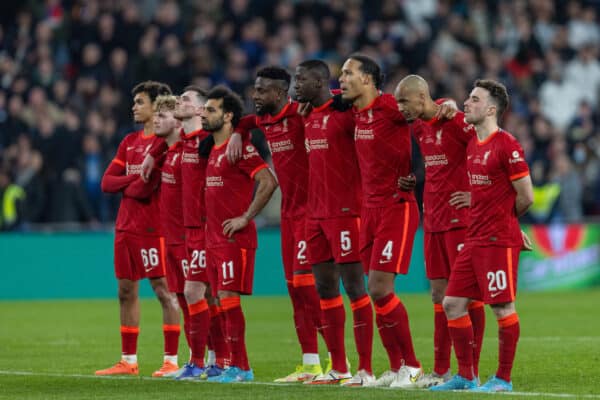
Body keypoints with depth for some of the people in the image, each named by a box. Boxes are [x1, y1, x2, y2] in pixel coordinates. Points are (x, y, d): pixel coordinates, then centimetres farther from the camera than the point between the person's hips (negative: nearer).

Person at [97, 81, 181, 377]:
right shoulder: (129, 142, 16)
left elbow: (147, 187, -17)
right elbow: (107, 182, 9)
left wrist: (125, 187, 1)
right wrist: (135, 180, -7)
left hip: (152, 228, -8)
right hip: (126, 227, 8)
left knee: (164, 289, -6)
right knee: (126, 291, 10)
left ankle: (171, 361, -5)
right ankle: (128, 361, 16)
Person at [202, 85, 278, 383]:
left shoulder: (239, 147, -12)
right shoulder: (213, 150, 16)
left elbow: (268, 182, -20)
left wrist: (245, 218, -18)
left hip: (234, 238, -9)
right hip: (214, 238, 9)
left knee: (229, 298, -11)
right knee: (224, 300, 8)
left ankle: (239, 368, -8)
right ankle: (237, 366, 12)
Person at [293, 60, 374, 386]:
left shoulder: (344, 111, -12)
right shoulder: (307, 117, 13)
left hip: (345, 210, -8)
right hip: (315, 213, 8)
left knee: (354, 286, -6)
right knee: (325, 288, 9)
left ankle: (365, 369, -4)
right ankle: (338, 368, 16)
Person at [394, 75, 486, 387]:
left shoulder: (456, 122, -13)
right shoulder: (418, 127, 12)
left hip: (459, 218, -8)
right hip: (433, 218, 8)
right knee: (439, 293, 9)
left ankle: (471, 371, -3)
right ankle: (440, 370, 13)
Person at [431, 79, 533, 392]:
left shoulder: (507, 146, -13)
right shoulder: (472, 145, 12)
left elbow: (525, 197, -10)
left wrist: (503, 222, 6)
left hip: (499, 241, -9)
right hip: (474, 238, 9)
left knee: (503, 308, -2)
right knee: (453, 304, 7)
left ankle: (503, 380, 6)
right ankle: (466, 376, 16)